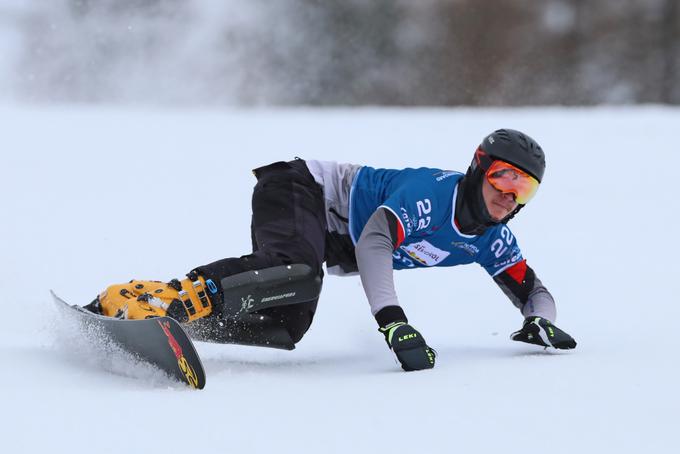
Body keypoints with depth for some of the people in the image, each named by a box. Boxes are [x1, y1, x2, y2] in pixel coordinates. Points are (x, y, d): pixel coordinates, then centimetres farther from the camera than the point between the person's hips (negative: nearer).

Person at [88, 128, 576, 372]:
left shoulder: (491, 240, 0)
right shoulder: (434, 190, -25)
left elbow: (533, 289, 9)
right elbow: (374, 242, -37)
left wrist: (541, 321, -17)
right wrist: (394, 322, -49)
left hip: (331, 240, 9)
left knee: (285, 330, -12)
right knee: (299, 275, -40)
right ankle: (168, 298, -48)